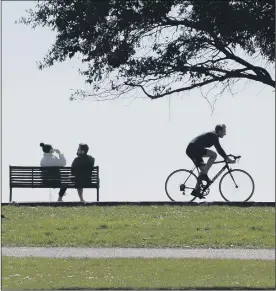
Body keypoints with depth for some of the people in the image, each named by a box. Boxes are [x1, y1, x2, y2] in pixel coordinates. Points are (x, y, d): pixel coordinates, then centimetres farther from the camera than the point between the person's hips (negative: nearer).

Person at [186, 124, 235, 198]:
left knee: (203, 169, 13)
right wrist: (228, 159, -11)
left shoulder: (211, 135, 23)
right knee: (214, 155, -17)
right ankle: (204, 175, -16)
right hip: (194, 149, -10)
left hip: (190, 151, 10)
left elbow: (219, 149, 33)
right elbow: (219, 149, -14)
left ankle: (196, 190, 12)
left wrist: (226, 157, 32)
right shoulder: (214, 136, -8)